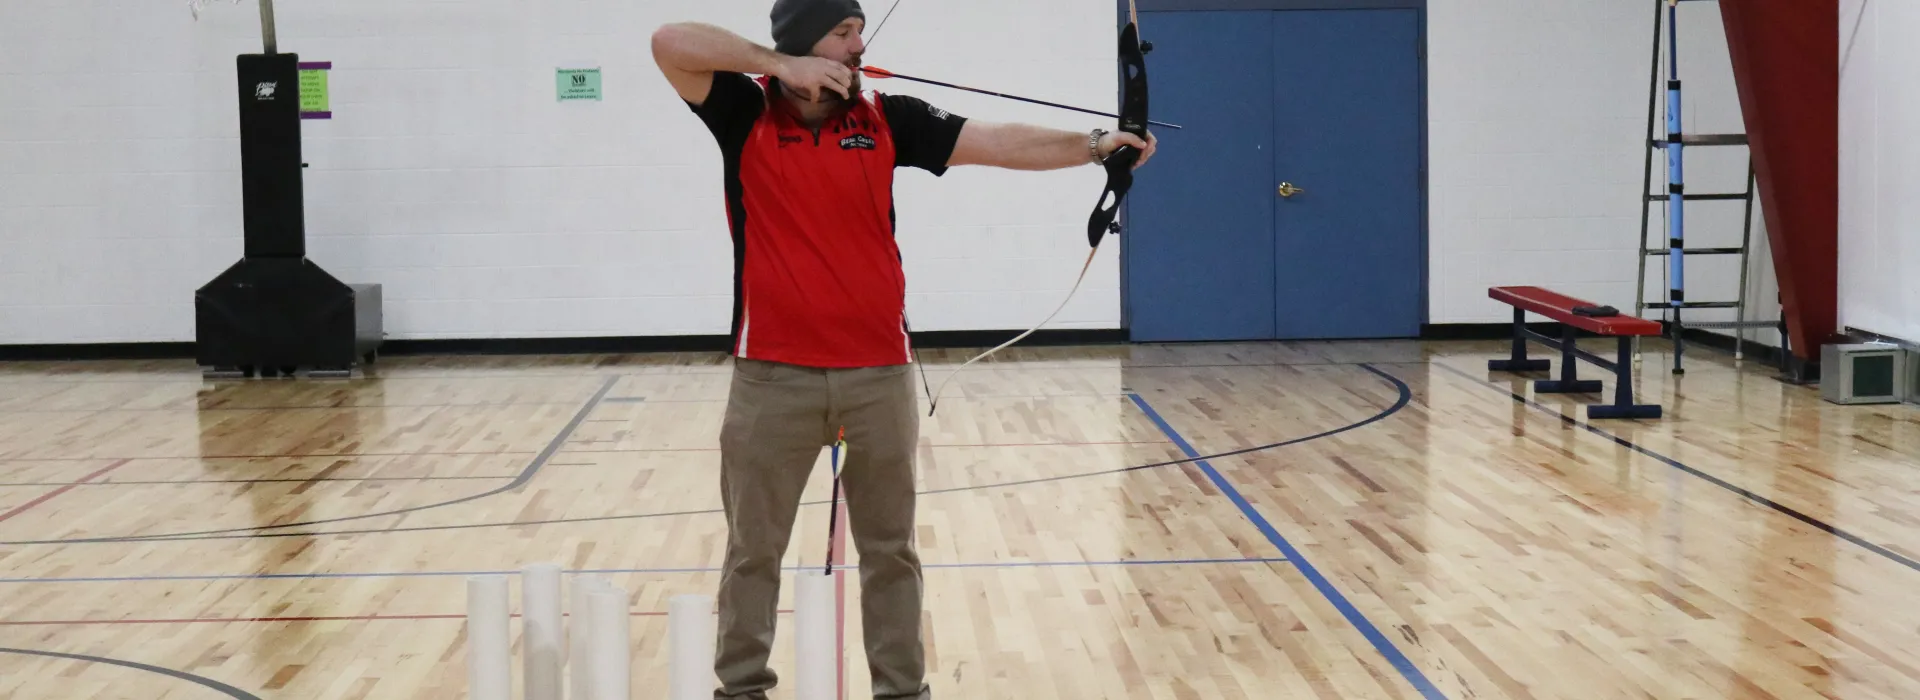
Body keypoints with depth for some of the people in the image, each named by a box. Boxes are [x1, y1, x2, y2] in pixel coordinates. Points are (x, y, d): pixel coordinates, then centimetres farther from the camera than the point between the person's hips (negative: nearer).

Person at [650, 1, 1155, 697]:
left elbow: (1000, 143, -1)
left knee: (890, 549, 11)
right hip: (773, 374, -2)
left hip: (879, 372, 2)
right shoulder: (745, 113, -2)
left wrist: (1095, 144, -11)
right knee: (752, 548, 9)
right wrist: (780, 65, -16)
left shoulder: (886, 118, 3)